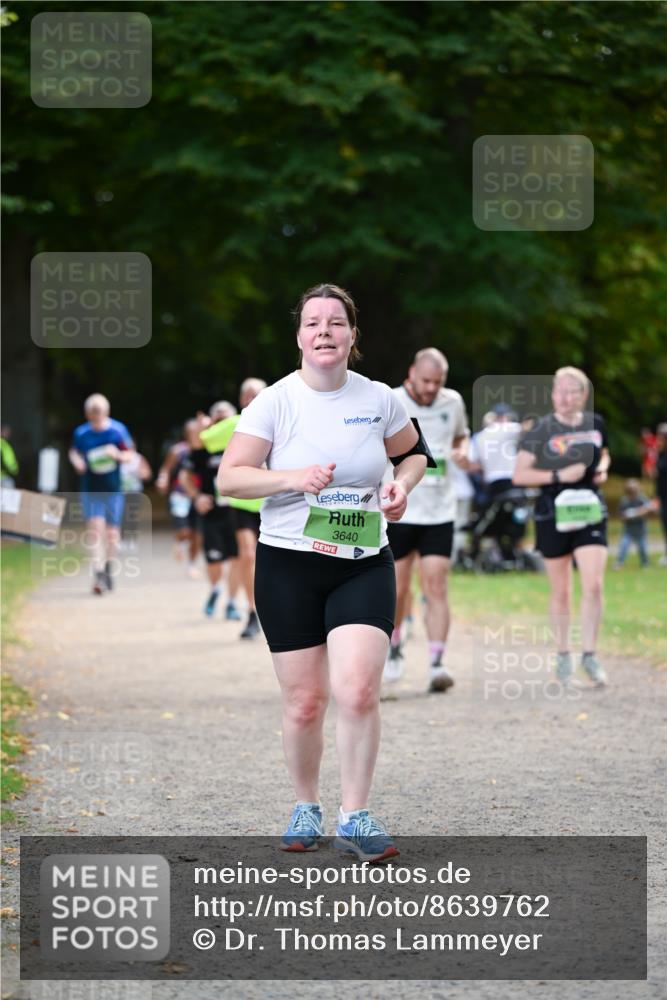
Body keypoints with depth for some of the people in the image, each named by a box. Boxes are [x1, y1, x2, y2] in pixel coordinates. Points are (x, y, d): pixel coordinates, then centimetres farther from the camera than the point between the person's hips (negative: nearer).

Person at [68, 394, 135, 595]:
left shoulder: (118, 430, -5)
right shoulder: (81, 433, -2)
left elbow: (130, 454, 2)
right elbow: (74, 452, 14)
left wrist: (117, 454, -19)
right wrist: (77, 461, -7)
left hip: (114, 489, 1)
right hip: (90, 490, 0)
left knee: (112, 533, 7)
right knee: (96, 529, -14)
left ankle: (108, 565, 35)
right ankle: (98, 573, -12)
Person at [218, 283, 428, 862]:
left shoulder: (379, 400, 2)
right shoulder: (275, 402, -5)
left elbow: (413, 451, 22)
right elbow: (229, 477, -10)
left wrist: (403, 485, 0)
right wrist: (293, 478, -24)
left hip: (364, 567, 1)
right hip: (288, 567, -1)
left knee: (358, 690, -16)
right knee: (304, 702, 3)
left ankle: (355, 819, -3)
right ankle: (306, 809, 26)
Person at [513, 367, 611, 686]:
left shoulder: (595, 424, 4)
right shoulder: (541, 430, -7)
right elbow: (519, 475, -10)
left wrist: (602, 469, 2)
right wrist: (560, 475, -18)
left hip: (590, 512, 2)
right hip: (554, 516, -2)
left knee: (593, 585, -11)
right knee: (561, 591, 8)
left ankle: (589, 654, -1)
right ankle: (563, 655, 23)